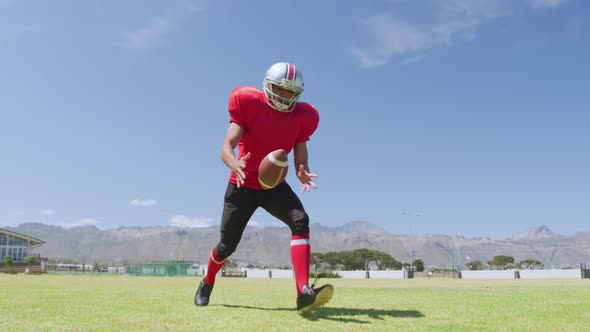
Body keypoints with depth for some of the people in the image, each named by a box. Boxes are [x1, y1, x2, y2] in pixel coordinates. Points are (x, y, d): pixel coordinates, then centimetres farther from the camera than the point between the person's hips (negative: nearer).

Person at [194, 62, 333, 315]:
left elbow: (300, 158, -4)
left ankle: (304, 293, -35)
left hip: (274, 184, 2)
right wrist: (234, 164, -46)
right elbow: (226, 147, -23)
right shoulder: (249, 104, -16)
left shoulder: (302, 116, -7)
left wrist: (302, 173, -29)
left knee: (300, 221, -26)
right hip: (243, 185, -2)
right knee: (227, 245, 8)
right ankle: (207, 284, 40)